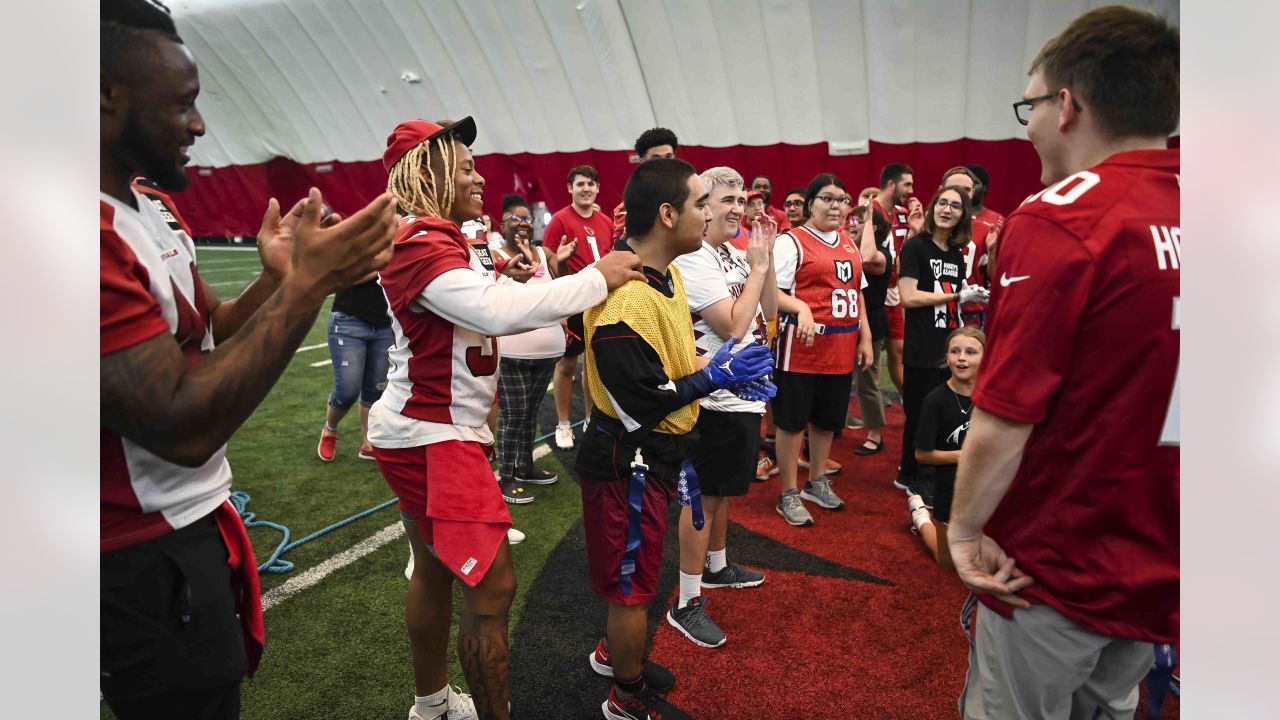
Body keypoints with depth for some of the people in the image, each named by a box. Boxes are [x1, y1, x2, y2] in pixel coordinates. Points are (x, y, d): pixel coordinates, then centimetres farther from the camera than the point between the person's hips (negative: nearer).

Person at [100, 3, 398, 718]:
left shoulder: (156, 205, 5)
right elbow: (181, 427, -29)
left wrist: (277, 279, -7)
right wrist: (307, 284, -27)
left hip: (196, 519, 9)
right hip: (149, 559, -9)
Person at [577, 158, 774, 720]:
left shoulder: (668, 275, 4)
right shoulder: (624, 299, -29)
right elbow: (638, 407, -27)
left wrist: (724, 369, 0)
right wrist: (716, 375, -19)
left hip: (656, 452, 10)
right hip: (629, 460, -9)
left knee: (633, 567, 26)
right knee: (634, 581, 9)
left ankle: (614, 652, 50)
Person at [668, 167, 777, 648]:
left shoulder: (736, 254, 10)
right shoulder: (692, 261, -18)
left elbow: (767, 312, 10)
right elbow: (733, 326, -23)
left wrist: (766, 257, 0)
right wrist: (757, 267, -14)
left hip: (743, 392, 9)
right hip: (717, 398, -9)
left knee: (723, 490, 22)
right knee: (704, 496, -1)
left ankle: (717, 567, 41)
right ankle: (687, 604, 11)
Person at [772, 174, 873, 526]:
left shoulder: (849, 243, 15)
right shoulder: (791, 240, -7)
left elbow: (856, 292, 20)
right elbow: (773, 291, -14)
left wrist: (865, 336, 15)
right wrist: (801, 308, -31)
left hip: (841, 348, 7)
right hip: (802, 345, -7)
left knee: (827, 419, 17)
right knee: (792, 420, 2)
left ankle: (816, 483, 34)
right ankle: (789, 494, 15)